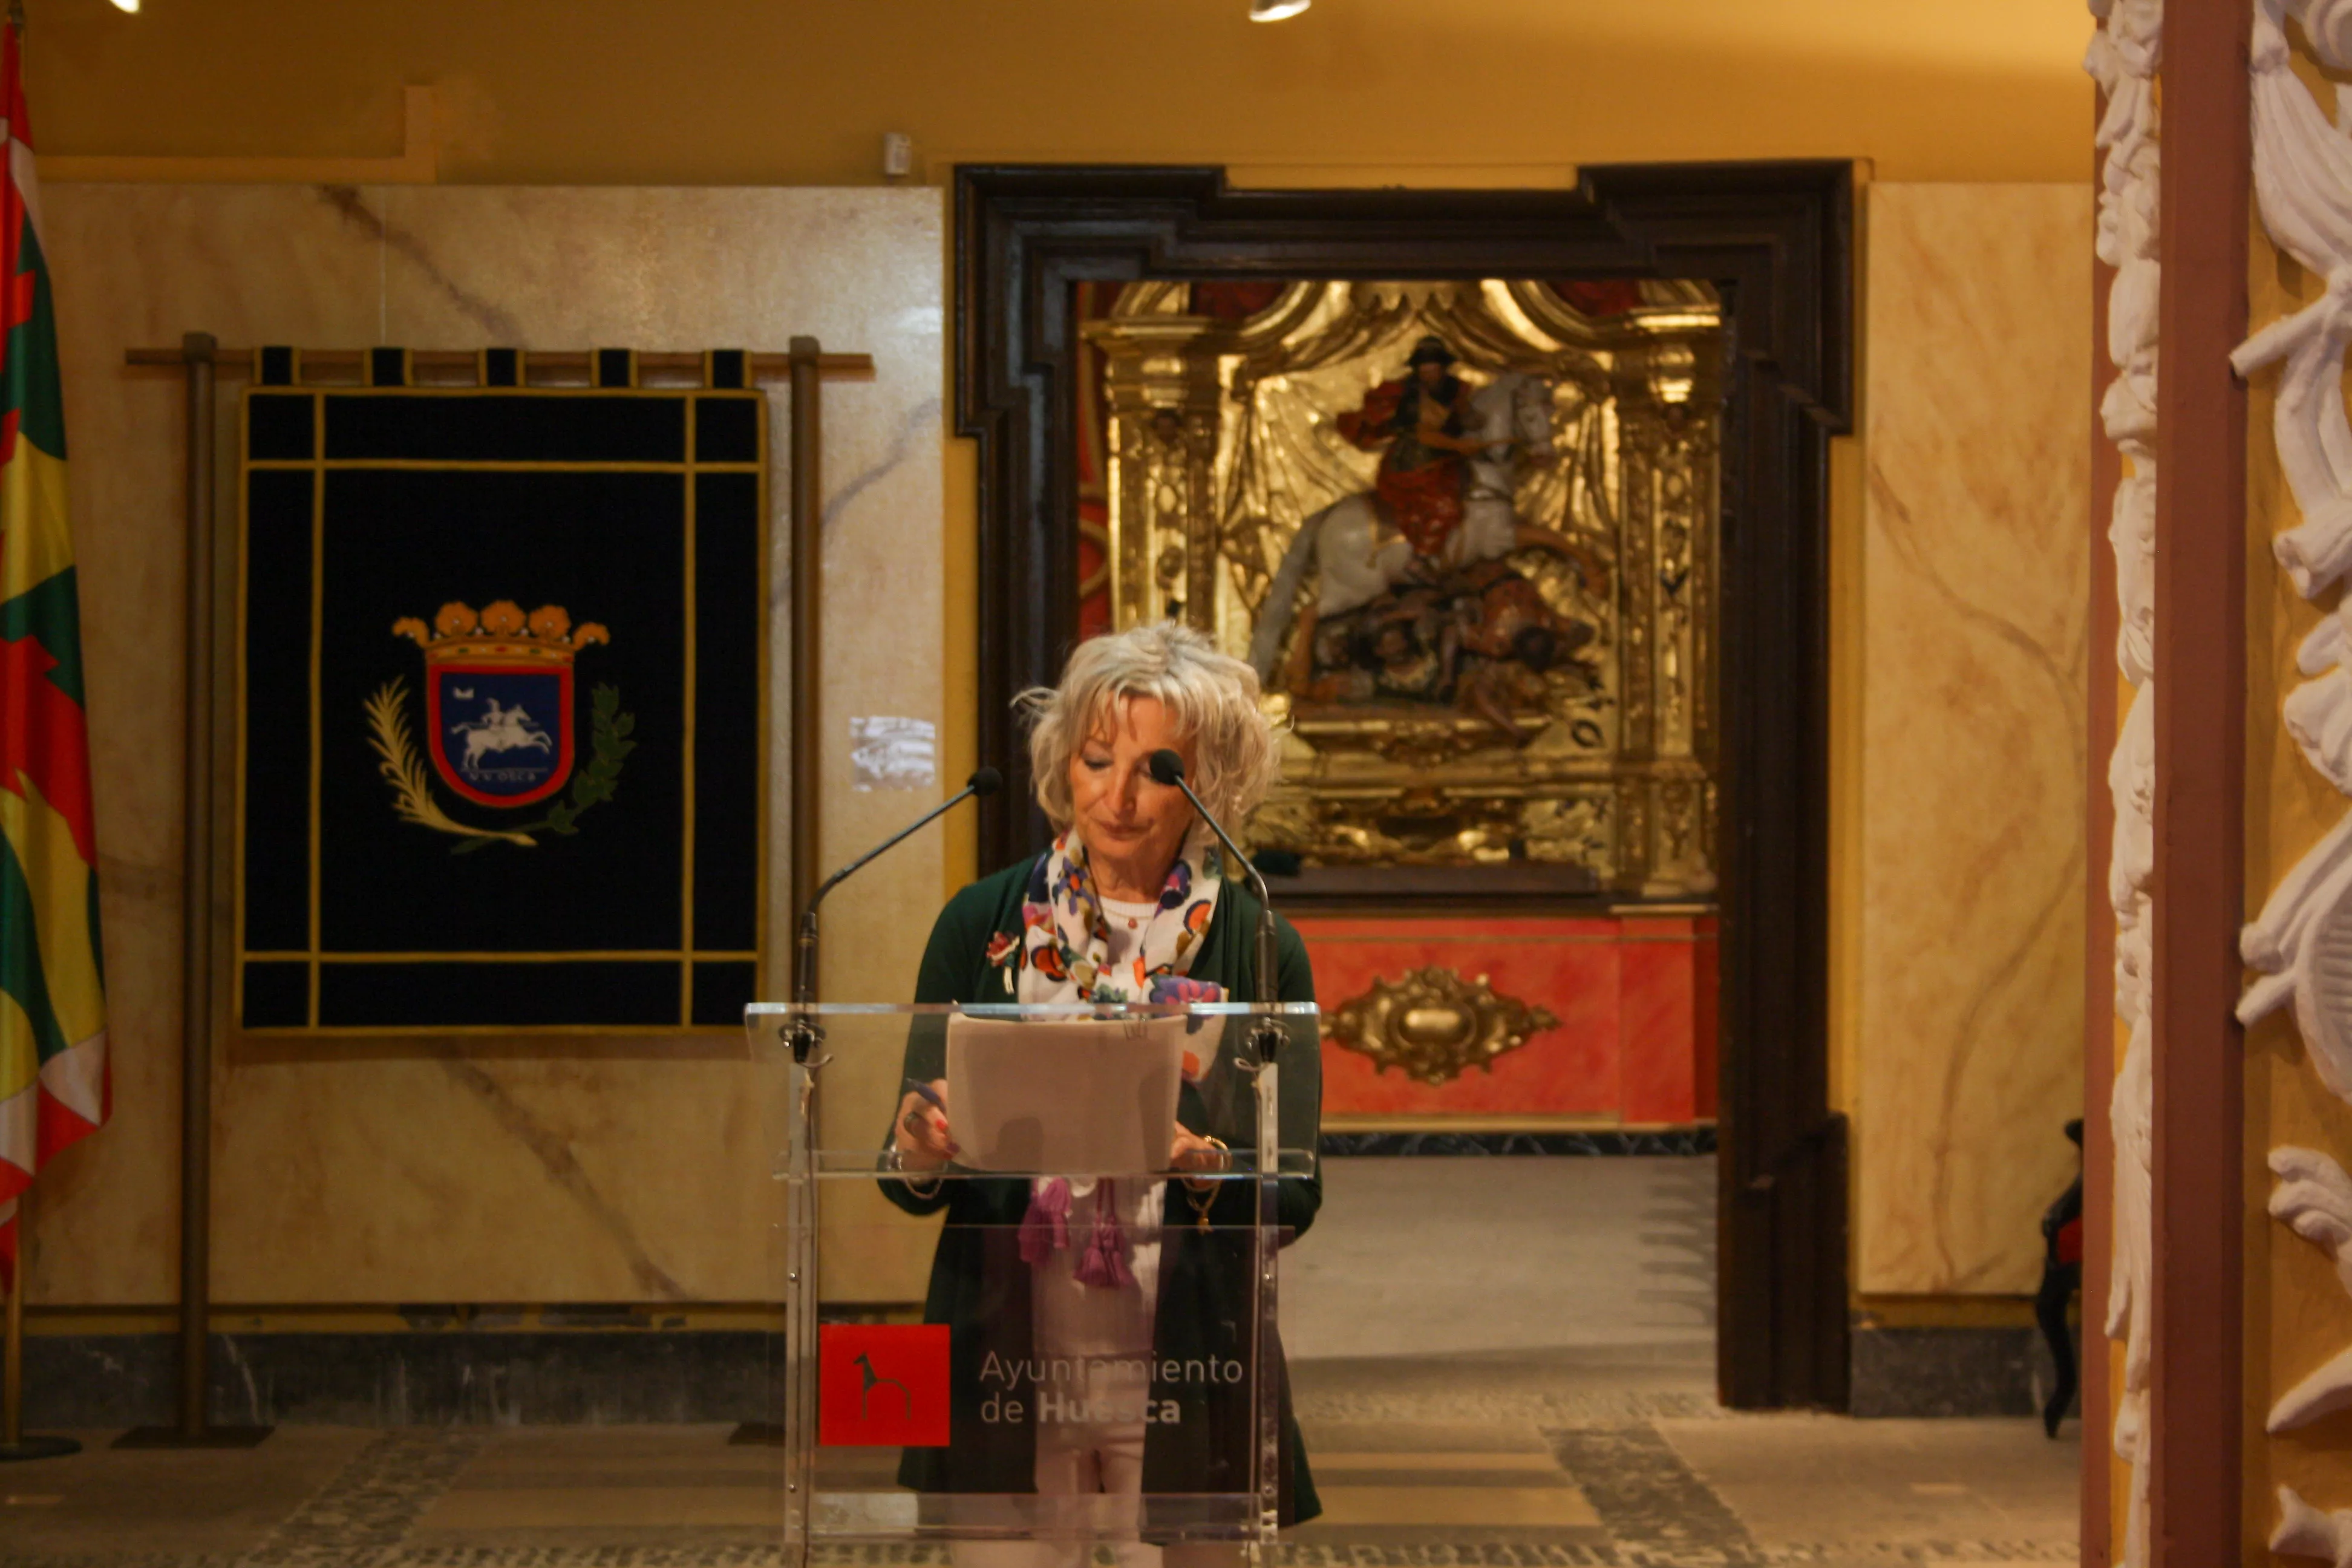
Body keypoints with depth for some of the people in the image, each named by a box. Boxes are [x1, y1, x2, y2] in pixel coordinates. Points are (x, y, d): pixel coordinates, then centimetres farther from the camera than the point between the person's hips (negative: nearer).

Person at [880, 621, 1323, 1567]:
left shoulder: (1258, 951, 0)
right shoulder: (983, 924, 3)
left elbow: (1292, 1201, -3)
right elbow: (910, 1186, 4)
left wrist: (1197, 1163, -23)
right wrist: (921, 1155, -19)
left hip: (1178, 1377, 0)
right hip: (1003, 1369, 1)